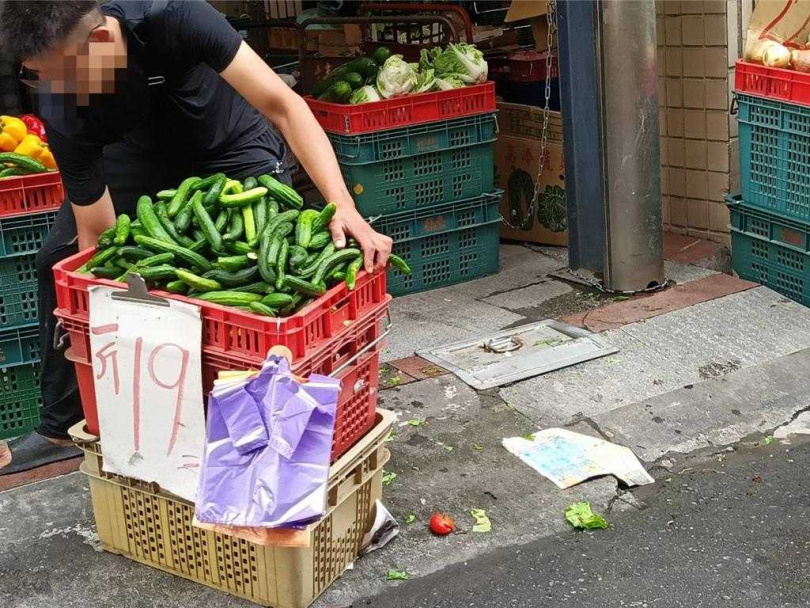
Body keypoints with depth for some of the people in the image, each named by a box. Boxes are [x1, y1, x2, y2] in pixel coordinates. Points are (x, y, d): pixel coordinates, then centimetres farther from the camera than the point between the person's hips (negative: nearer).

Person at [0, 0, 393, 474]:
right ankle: (64, 427, 15)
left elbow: (283, 105, -40)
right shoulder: (61, 113, -30)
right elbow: (96, 234, -21)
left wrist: (344, 207, -50)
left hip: (234, 149, -3)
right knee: (60, 262, -1)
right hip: (140, 154, 3)